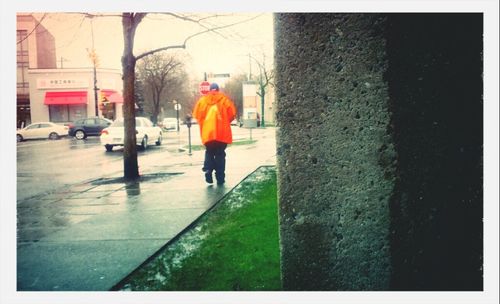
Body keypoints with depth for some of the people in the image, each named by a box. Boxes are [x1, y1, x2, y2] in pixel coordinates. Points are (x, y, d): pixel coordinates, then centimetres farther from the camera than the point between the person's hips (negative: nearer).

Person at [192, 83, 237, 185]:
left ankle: (208, 171, -6)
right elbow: (232, 113, 0)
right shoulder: (224, 99, 5)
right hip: (222, 133, -1)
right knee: (220, 154, 7)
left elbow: (196, 114, 3)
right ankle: (220, 178, 5)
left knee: (209, 153, 16)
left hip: (207, 132, 1)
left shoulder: (203, 100, 8)